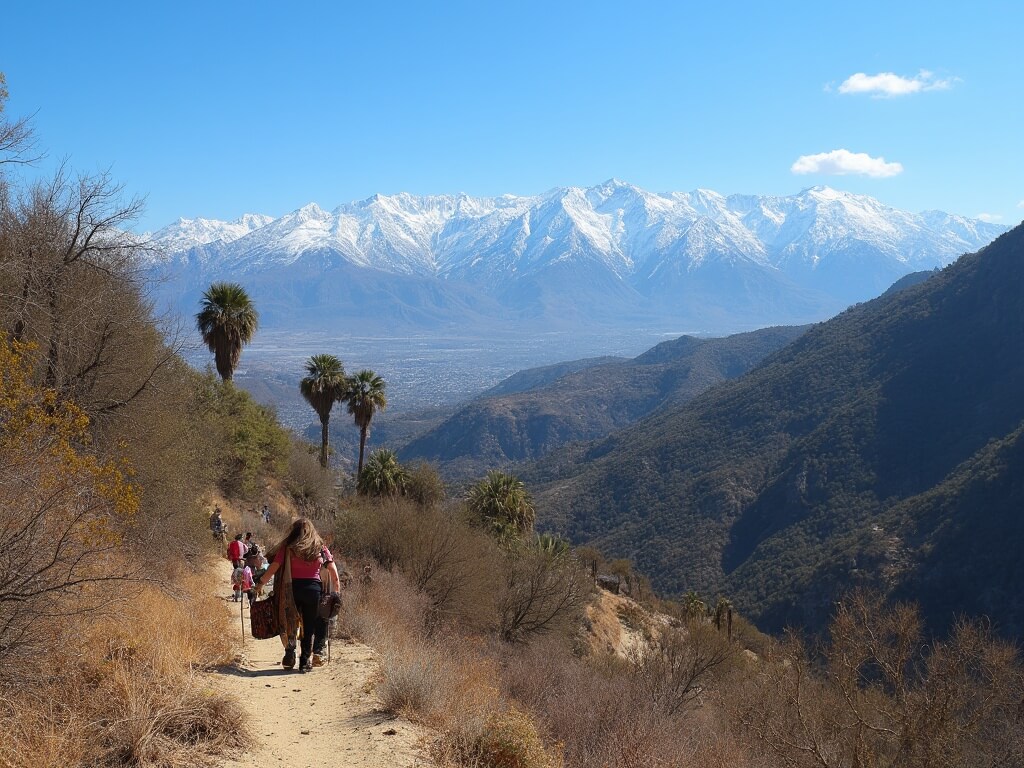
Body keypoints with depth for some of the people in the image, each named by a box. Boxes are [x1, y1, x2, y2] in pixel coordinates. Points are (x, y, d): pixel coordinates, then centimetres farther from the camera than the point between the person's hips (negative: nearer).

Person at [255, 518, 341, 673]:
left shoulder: (287, 548, 1)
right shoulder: (320, 548, 6)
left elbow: (273, 568, -3)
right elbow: (333, 571, 5)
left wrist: (260, 583, 8)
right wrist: (337, 589, 16)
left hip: (292, 589, -1)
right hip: (313, 589, 1)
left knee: (290, 623, 15)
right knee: (309, 626, 8)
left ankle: (290, 653, 9)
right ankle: (305, 662, 8)